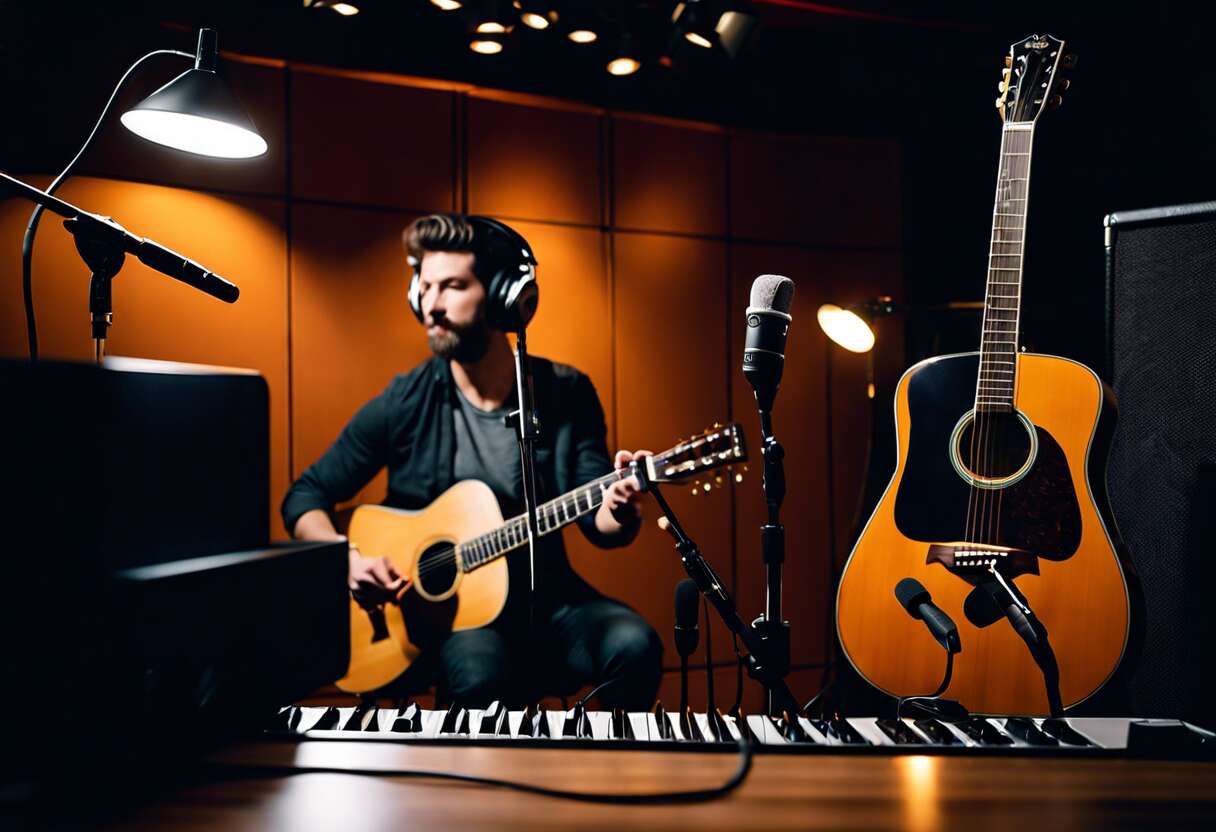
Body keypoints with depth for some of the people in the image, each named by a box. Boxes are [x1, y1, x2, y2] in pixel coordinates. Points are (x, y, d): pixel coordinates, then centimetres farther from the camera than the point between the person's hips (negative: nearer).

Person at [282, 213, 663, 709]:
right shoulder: (403, 406, -5)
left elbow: (598, 524, -3)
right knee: (482, 671, -35)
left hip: (546, 602, 2)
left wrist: (618, 511, -26)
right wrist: (346, 558, -14)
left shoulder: (565, 395, -2)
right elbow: (305, 496, 5)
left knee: (633, 644, -26)